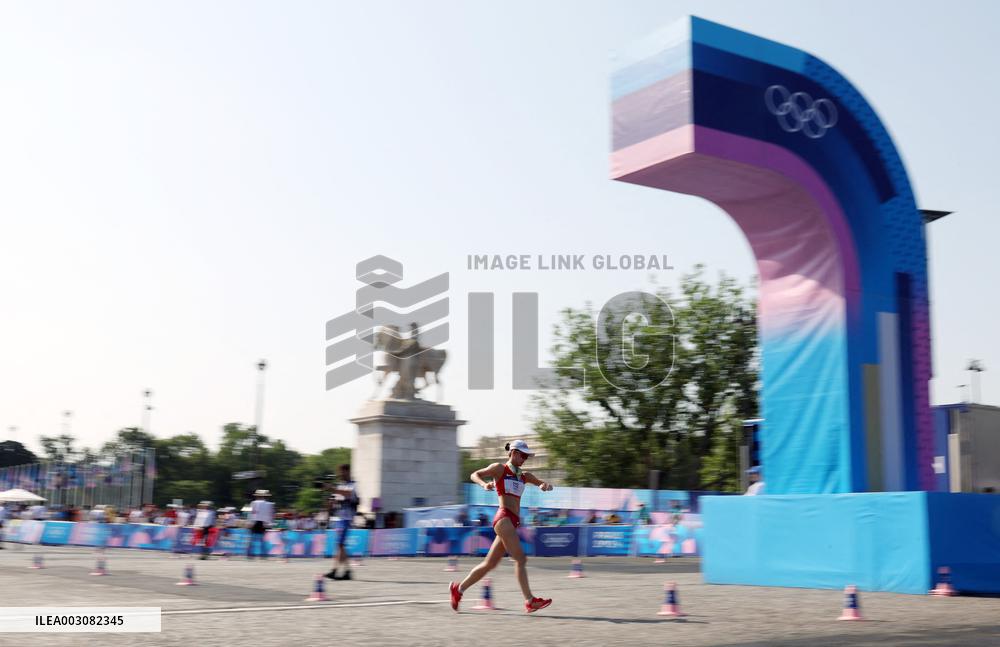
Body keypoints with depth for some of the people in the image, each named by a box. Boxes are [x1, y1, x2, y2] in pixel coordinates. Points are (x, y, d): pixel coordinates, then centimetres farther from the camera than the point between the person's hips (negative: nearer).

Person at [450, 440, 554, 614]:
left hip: (514, 522, 8)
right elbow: (474, 475, 2)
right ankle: (530, 601, -18)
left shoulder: (525, 476, 21)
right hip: (504, 518, -8)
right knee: (520, 559, -16)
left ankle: (459, 588, 22)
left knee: (490, 564, 10)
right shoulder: (499, 468, 4)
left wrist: (545, 486, 0)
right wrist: (484, 484, -20)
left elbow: (545, 484, 24)